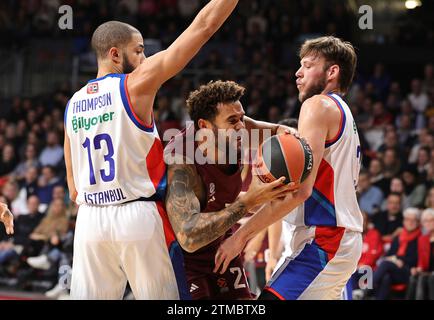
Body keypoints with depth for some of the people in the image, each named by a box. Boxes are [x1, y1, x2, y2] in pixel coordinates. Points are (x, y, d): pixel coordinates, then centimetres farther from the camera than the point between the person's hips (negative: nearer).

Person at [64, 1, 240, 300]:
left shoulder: (73, 105, 12)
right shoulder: (135, 85, -5)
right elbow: (204, 26, -7)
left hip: (90, 219, 5)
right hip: (139, 218, -5)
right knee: (162, 300, 3)